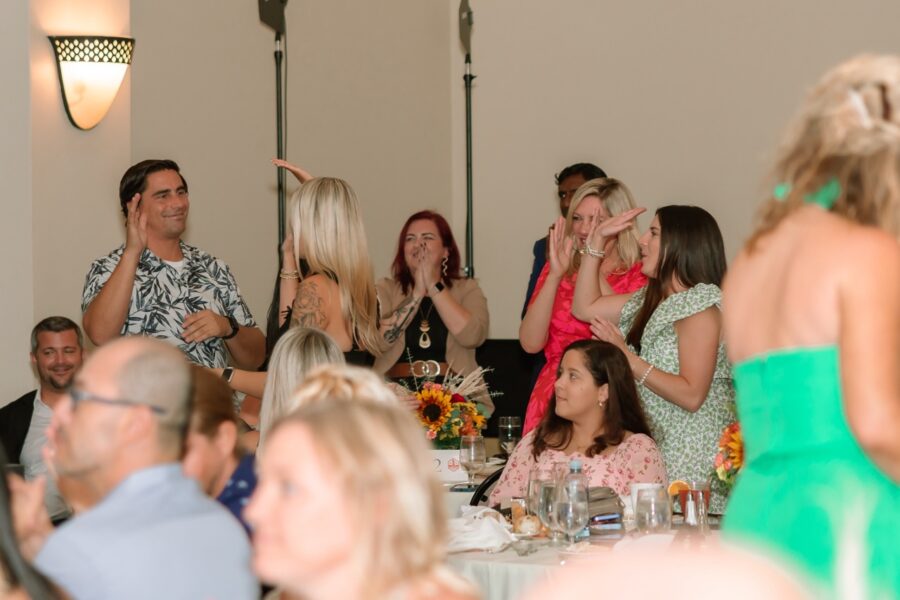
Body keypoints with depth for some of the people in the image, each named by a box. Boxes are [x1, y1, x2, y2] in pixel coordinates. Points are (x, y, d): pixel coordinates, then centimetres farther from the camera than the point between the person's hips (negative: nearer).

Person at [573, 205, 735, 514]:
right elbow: (584, 308, 25)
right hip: (658, 451, 8)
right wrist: (597, 241, 20)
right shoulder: (652, 300, 16)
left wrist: (627, 358, -18)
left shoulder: (701, 305, -11)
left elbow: (691, 396, -18)